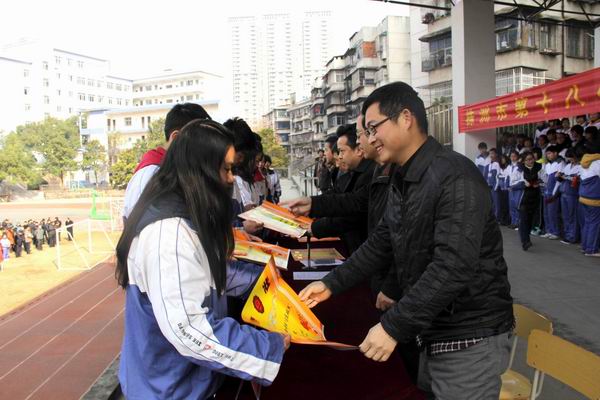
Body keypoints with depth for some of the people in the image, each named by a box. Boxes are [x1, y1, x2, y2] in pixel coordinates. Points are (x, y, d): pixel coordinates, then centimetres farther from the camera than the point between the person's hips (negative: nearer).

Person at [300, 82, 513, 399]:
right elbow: (381, 244, 13)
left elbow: (453, 267, -29)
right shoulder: (402, 182, 9)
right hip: (431, 331, 8)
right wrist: (332, 284, 5)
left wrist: (394, 327, -28)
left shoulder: (455, 178, -22)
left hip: (470, 339, -8)